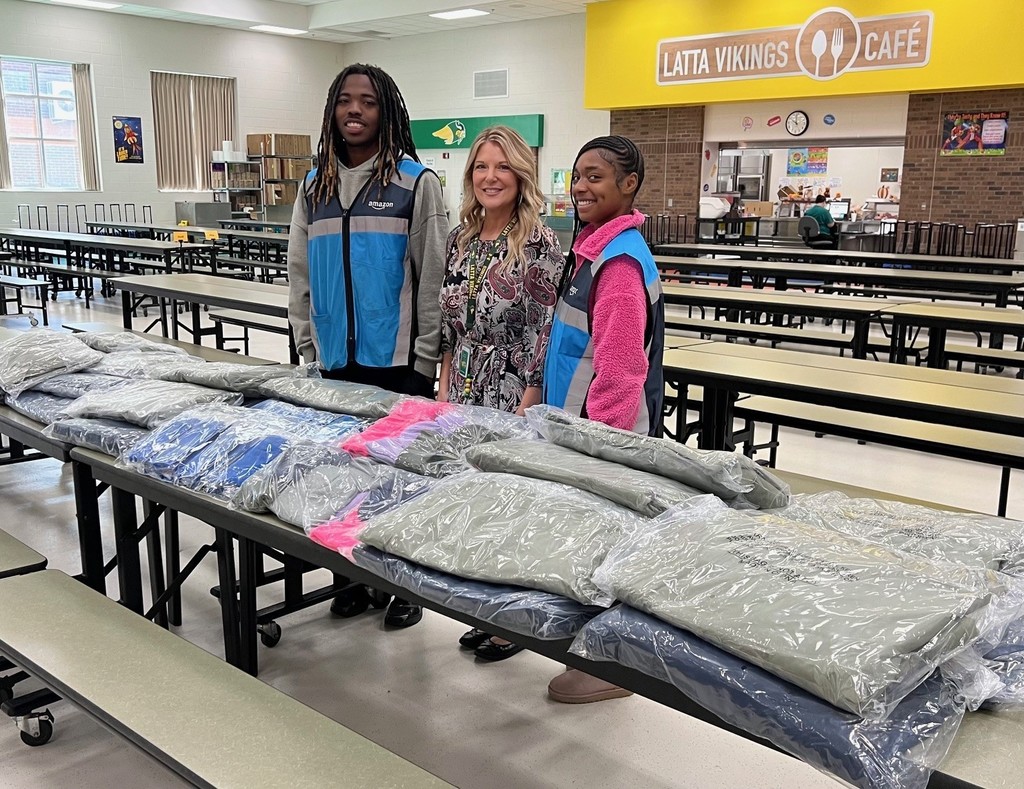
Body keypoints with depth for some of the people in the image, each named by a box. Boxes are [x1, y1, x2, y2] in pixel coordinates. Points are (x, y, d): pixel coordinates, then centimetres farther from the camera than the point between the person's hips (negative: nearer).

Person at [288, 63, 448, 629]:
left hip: (397, 359, -4)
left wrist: (424, 358, -7)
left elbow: (432, 276, -6)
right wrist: (308, 349, 7)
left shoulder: (416, 182, -4)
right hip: (334, 359, 4)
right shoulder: (315, 186, 9)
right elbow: (300, 275, 11)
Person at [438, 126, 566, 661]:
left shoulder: (539, 244, -12)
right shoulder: (461, 238, 9)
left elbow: (547, 333, -14)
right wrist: (444, 386, 11)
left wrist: (528, 406, -16)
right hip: (464, 392, 7)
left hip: (514, 398, -6)